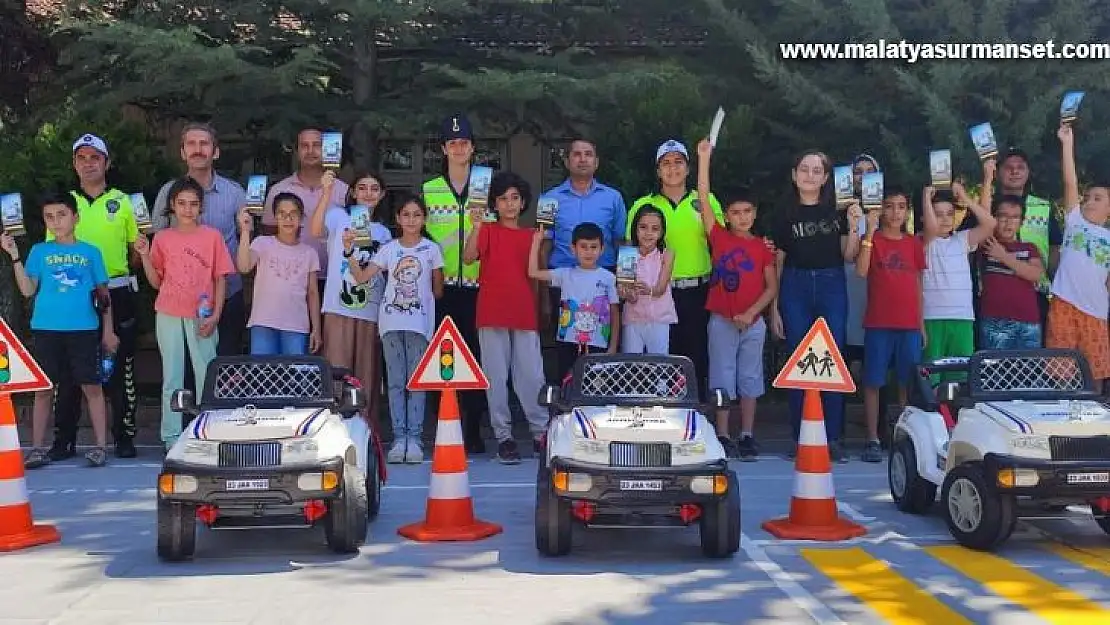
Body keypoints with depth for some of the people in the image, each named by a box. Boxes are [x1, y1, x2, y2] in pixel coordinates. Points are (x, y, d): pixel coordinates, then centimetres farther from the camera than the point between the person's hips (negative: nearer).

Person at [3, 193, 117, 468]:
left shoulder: (90, 252, 7)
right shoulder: (39, 251, 8)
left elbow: (103, 293, 10)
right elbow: (28, 290, 1)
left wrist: (108, 330, 7)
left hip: (84, 329, -1)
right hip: (46, 329, 1)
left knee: (92, 387, 0)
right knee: (43, 389, 6)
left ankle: (101, 446, 5)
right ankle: (38, 448, 13)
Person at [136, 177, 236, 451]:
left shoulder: (212, 236, 2)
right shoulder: (163, 238, 7)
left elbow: (220, 279, 3)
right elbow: (156, 282, 9)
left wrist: (215, 315, -6)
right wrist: (145, 256, -6)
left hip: (202, 316, -1)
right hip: (169, 315, 1)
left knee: (206, 375, -2)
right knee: (172, 376, 4)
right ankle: (171, 436, 7)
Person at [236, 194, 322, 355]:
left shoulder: (309, 253, 10)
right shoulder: (262, 243, 2)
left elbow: (312, 293, 11)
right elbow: (243, 267, -16)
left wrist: (316, 328, 6)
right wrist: (245, 231, -22)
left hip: (297, 328, 2)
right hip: (263, 324, -2)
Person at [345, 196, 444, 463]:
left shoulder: (431, 249, 4)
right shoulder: (388, 249, 9)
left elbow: (438, 290, 10)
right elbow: (361, 277, 1)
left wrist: (420, 297, 3)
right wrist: (349, 251, -8)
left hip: (419, 322, -2)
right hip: (391, 321, 2)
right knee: (395, 381, 3)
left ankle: (414, 439, 0)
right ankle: (399, 438, 5)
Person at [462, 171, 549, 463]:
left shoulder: (531, 236, 14)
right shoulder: (488, 231, 4)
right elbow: (468, 258, -12)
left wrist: (538, 309, 12)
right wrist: (476, 227, -22)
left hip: (525, 316, 2)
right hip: (492, 315, -2)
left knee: (532, 376, 0)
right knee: (496, 377, 1)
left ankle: (541, 432, 11)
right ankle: (503, 436, 6)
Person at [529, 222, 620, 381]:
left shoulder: (608, 277, 1)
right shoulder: (565, 274, 3)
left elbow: (615, 315, 4)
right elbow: (533, 273, -3)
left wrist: (613, 347, 0)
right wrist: (537, 242, -3)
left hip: (597, 346, -1)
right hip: (568, 344, 1)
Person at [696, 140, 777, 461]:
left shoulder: (762, 247, 3)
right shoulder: (719, 238, -1)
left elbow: (772, 287, 2)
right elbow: (703, 199, -8)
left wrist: (751, 312, -11)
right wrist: (704, 158, -11)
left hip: (753, 322, 1)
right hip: (722, 320, -1)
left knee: (750, 379, 7)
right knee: (722, 378, 3)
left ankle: (747, 436, 15)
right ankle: (722, 436, 10)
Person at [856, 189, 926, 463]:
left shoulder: (914, 244, 12)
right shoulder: (872, 239, 2)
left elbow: (918, 285, 16)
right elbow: (861, 271, -16)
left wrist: (922, 324, 13)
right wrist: (870, 232, -19)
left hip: (909, 326, 3)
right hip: (878, 324, -3)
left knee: (908, 383, 4)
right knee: (872, 382, -1)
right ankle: (872, 440, 4)